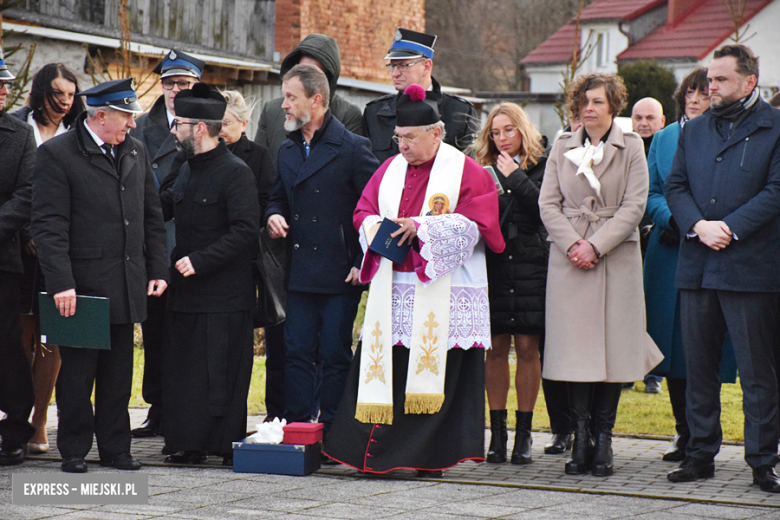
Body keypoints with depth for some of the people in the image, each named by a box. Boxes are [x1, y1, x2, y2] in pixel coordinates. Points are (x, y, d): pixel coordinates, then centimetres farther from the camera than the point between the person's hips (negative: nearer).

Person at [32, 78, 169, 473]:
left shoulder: (135, 152, 11)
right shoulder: (56, 154, -8)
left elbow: (152, 216, 16)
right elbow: (49, 226, -13)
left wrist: (157, 270, 9)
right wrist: (61, 283, -19)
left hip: (127, 286, 5)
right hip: (82, 286, -5)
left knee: (119, 374, 10)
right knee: (77, 372, 3)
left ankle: (115, 447, 19)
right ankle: (74, 450, 14)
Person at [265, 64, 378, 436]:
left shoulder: (352, 148, -7)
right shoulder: (287, 151, 13)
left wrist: (362, 263, -11)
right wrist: (274, 215, 3)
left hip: (341, 274, -6)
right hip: (300, 273, 6)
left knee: (335, 356, 0)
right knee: (296, 353, 5)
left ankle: (331, 436, 7)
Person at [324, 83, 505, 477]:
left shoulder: (466, 172, -1)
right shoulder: (391, 169, 15)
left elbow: (476, 223, -10)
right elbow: (363, 211, 18)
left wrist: (421, 227, -16)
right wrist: (375, 226, -6)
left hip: (443, 294, -4)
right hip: (392, 293, 5)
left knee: (434, 372, -4)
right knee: (383, 366, -2)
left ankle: (429, 458, 2)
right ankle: (376, 453, 0)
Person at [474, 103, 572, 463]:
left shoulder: (541, 166, 5)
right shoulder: (484, 170, 12)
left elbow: (544, 207, -10)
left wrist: (514, 177, -8)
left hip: (530, 266, -2)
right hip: (493, 267, 2)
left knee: (527, 349, -2)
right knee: (496, 348, 2)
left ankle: (524, 432, 6)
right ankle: (497, 431, 8)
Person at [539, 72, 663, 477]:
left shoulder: (631, 147, 5)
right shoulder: (562, 148, 11)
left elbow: (634, 206, -3)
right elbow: (548, 204, 5)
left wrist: (595, 245, -12)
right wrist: (572, 245, -10)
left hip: (616, 258, -1)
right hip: (569, 259, 1)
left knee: (613, 348, -2)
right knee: (574, 348, -3)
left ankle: (603, 439, 4)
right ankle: (580, 437, 2)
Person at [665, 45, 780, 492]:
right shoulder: (694, 131, 16)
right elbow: (675, 186, 10)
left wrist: (731, 229, -15)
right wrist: (698, 225, -8)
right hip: (697, 266, 5)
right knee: (698, 366, 10)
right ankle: (701, 454, 19)